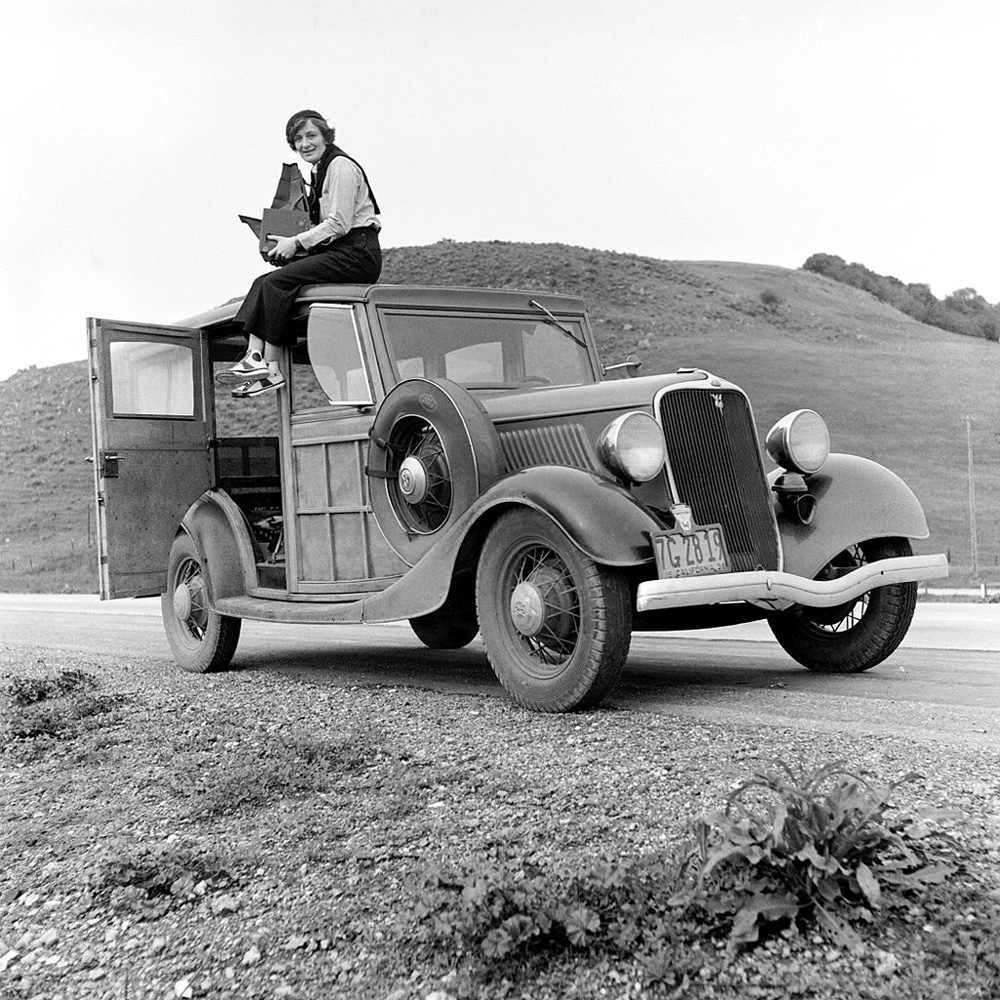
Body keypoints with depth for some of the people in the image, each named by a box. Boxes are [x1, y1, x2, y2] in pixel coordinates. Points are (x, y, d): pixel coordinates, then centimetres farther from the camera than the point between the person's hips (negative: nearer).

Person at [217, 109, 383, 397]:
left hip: (357, 254, -9)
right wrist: (290, 244, 7)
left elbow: (339, 224, -15)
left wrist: (298, 242, -13)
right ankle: (255, 357, -19)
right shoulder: (320, 170, 22)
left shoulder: (341, 166, -7)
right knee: (263, 283, -6)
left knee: (277, 282, -21)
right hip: (338, 253, 9)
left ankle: (272, 369, -20)